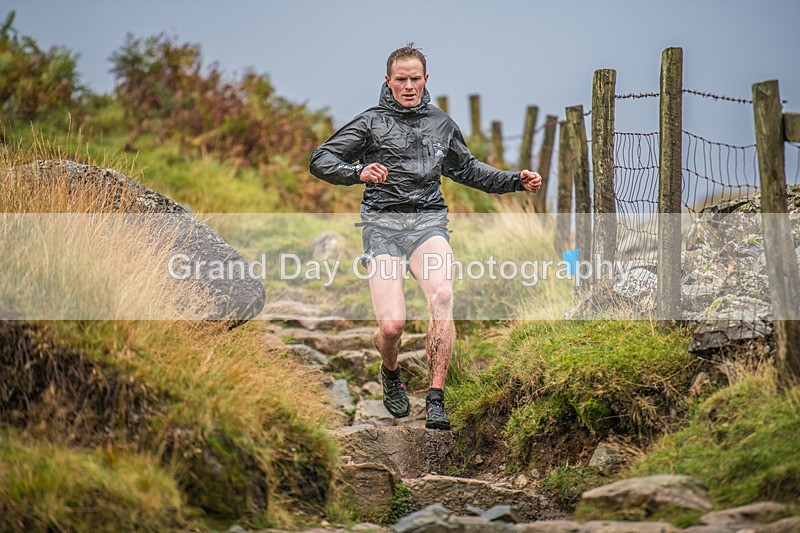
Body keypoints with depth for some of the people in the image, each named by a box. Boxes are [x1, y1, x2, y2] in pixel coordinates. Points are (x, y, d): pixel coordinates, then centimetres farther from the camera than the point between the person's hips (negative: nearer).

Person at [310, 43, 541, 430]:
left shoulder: (441, 123, 18)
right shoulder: (372, 122, 7)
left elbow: (466, 169, 34)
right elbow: (320, 161, 2)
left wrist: (516, 181, 24)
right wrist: (358, 172, -17)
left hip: (428, 220, 2)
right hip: (383, 223, -2)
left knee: (442, 295, -29)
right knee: (392, 325, -15)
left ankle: (435, 400, -23)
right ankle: (390, 373, 23)